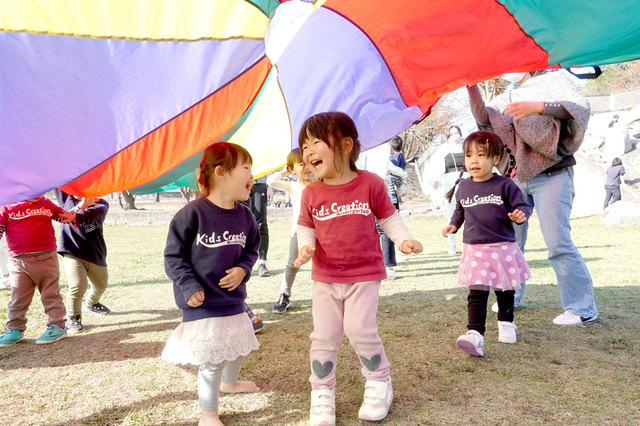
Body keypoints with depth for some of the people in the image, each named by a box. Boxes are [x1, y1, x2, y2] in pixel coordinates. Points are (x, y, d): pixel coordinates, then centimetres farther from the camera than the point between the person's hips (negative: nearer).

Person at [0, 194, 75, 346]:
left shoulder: (47, 204, 10)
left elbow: (64, 215, 22)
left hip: (46, 258, 0)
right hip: (18, 261, 0)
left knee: (51, 294, 5)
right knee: (18, 297, 7)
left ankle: (57, 326, 13)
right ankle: (15, 329, 21)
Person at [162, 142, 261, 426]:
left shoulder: (244, 215, -1)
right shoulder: (193, 213, -18)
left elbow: (251, 249, 11)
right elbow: (173, 256, -11)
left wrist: (243, 269, -8)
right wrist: (189, 286, -19)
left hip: (234, 299, 7)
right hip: (202, 303, -7)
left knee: (238, 346, 25)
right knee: (211, 360, -2)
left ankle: (229, 382, 58)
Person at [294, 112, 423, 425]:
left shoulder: (370, 184, -8)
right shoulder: (311, 193, -3)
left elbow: (388, 217, 2)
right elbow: (305, 226, 7)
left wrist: (404, 240, -13)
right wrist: (306, 246, -13)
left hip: (364, 275, -2)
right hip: (325, 278, 3)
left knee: (360, 329, -6)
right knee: (324, 336, 4)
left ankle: (379, 383, 20)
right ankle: (322, 393, 22)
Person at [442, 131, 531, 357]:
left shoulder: (505, 185, -6)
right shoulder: (463, 188, 5)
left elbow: (523, 206, -3)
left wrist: (520, 214, -24)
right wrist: (453, 224, 5)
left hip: (503, 248, -1)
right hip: (475, 250, 1)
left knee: (505, 291, 17)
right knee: (477, 294, -8)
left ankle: (506, 323, 41)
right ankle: (475, 335, -13)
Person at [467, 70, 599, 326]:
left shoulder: (553, 80, 4)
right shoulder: (510, 98, 18)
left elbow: (580, 106, -13)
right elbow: (483, 118, 7)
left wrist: (539, 107, -28)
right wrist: (471, 86, -5)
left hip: (552, 174, -6)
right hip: (520, 177, 6)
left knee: (558, 242, -12)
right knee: (510, 239, 7)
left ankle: (583, 309, -1)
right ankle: (512, 298, 22)